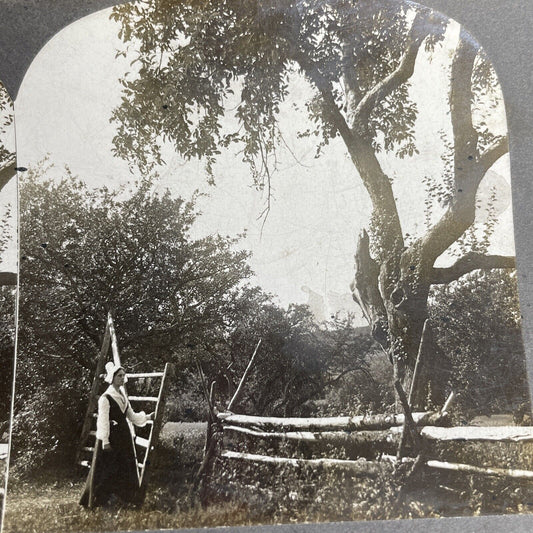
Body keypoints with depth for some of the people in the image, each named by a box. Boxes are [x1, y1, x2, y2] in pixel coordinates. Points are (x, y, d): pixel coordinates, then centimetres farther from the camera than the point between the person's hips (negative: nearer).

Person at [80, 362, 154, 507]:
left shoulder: (123, 396, 11)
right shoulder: (105, 398, -12)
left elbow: (132, 416, 17)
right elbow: (103, 421, -13)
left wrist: (148, 417, 9)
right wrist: (105, 441, -16)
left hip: (124, 437, 7)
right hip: (111, 437, -7)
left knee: (126, 468, 11)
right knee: (106, 470, 0)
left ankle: (129, 498, 21)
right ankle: (96, 500, 14)